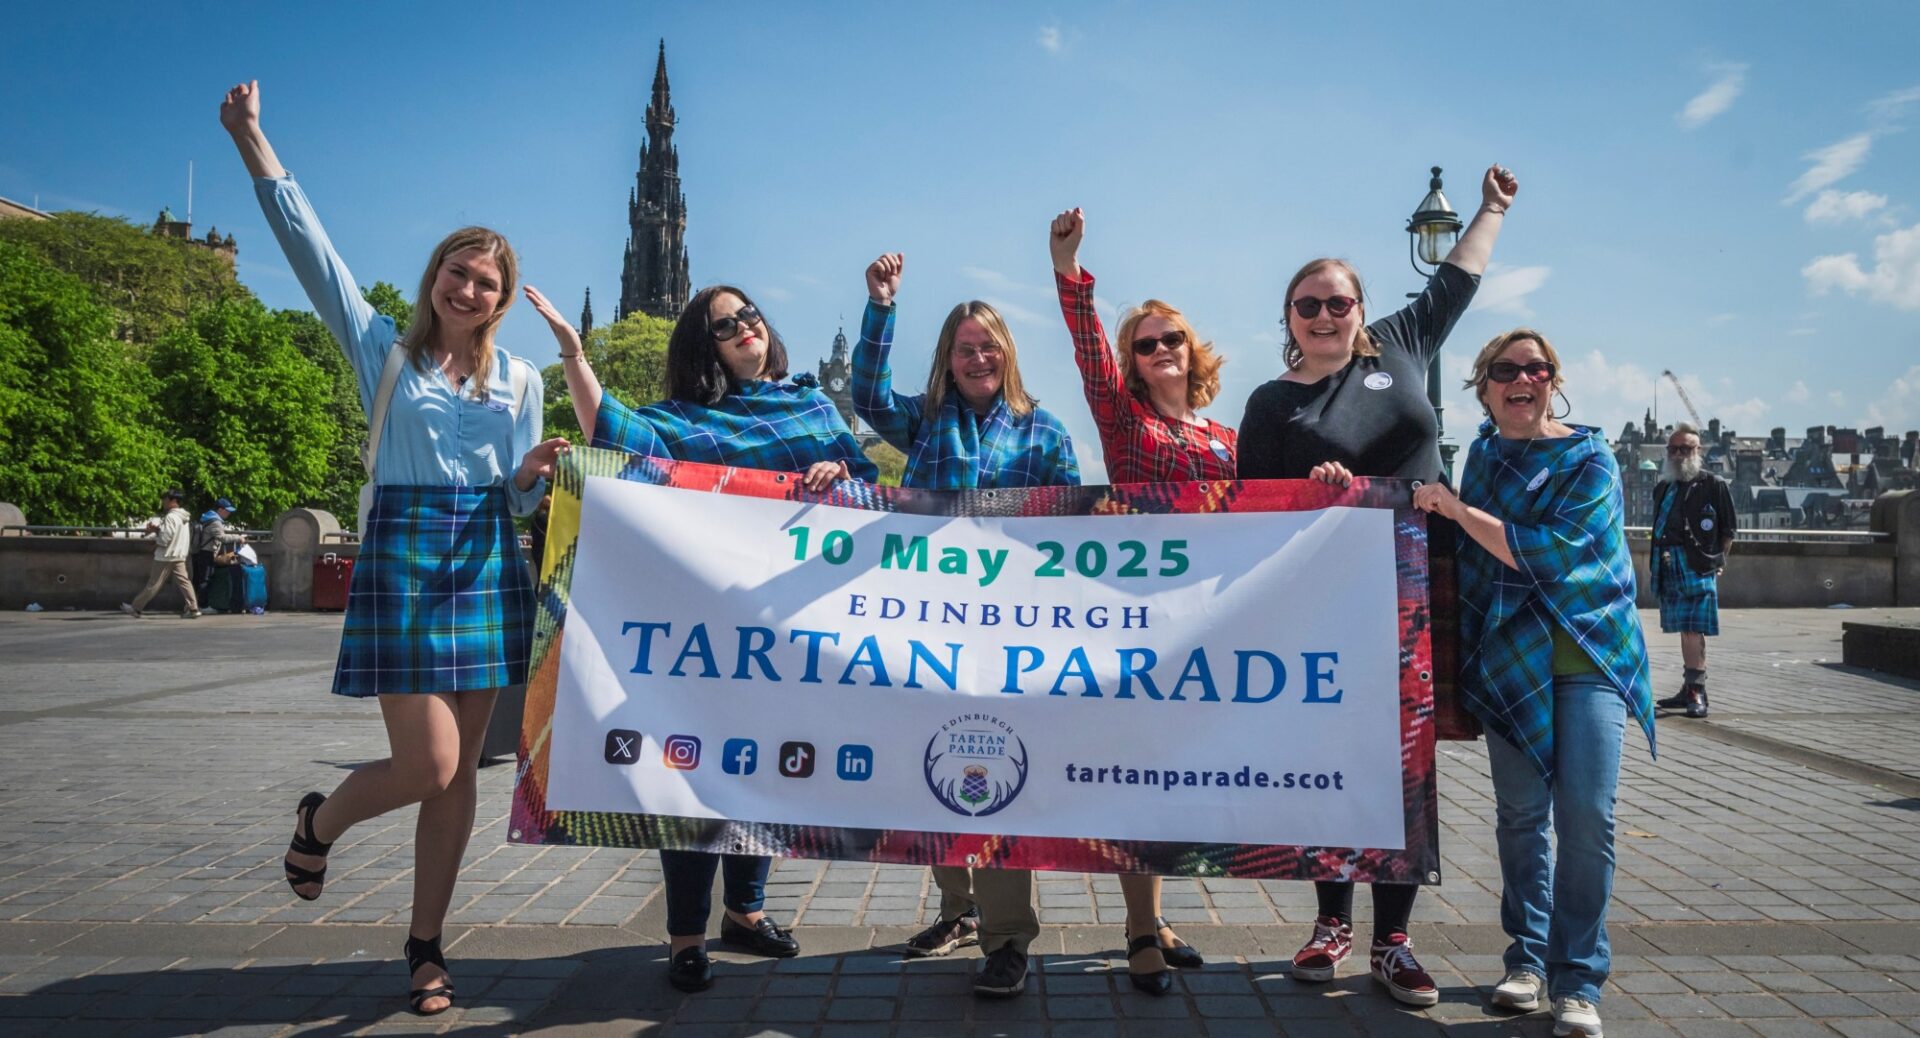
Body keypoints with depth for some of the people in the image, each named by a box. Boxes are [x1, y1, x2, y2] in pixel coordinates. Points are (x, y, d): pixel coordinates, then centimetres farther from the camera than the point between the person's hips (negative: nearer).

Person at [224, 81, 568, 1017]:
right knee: (429, 766, -9)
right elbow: (312, 251, -2)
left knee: (456, 773, 4)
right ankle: (320, 821, 25)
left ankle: (425, 944, 18)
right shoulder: (382, 346, 6)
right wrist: (255, 149, -9)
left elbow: (519, 498, 13)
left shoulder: (518, 378, 12)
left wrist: (533, 473, -10)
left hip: (486, 563, 3)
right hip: (402, 558, -3)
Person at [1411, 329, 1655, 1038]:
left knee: (1586, 814, -10)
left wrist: (1460, 510, -16)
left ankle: (1578, 979, 1)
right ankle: (1527, 955, 19)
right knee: (1521, 812, 4)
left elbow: (1550, 552, -18)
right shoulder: (1483, 455, 11)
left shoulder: (1590, 461, -4)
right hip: (1508, 655, 4)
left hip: (1589, 650, -3)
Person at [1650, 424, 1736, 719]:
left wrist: (1715, 560, -2)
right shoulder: (1663, 488, 17)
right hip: (1669, 568, 7)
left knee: (1693, 630, -13)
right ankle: (1690, 689, 20)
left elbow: (1729, 529, 2)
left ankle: (1696, 692, -10)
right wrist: (1660, 557, 14)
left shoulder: (1713, 485, -1)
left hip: (1698, 567, -7)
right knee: (1685, 630, 13)